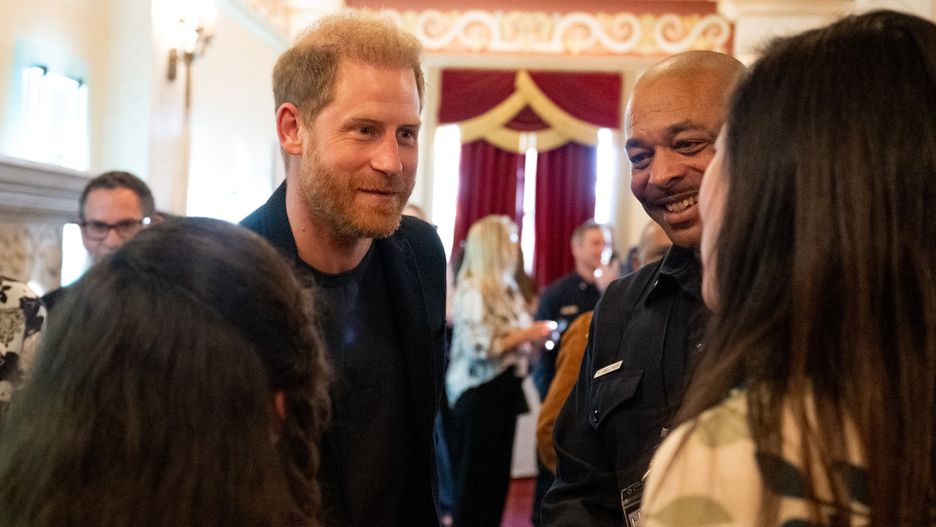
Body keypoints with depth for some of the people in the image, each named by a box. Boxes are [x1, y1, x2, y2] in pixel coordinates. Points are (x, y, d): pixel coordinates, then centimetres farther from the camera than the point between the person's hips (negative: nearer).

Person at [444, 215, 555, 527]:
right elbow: (480, 347, -22)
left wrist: (535, 339, -1)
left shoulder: (508, 289, 11)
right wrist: (526, 335, -16)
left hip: (506, 390, 8)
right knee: (475, 475, 0)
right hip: (479, 393, -8)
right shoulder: (472, 290, -13)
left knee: (499, 472, 12)